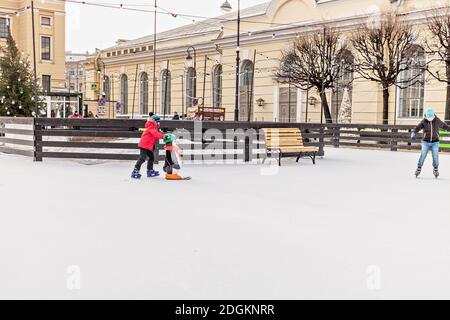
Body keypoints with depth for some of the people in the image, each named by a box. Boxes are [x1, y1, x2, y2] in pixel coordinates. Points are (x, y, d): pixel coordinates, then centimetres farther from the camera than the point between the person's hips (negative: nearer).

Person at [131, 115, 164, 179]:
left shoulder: (154, 127, 19)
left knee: (151, 157, 16)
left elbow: (155, 137, 16)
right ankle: (135, 171, -13)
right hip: (144, 145, -11)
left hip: (149, 146, 11)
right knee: (142, 158, -14)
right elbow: (155, 133, -30)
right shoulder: (151, 127, -13)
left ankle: (150, 171, 27)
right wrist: (162, 136, -39)